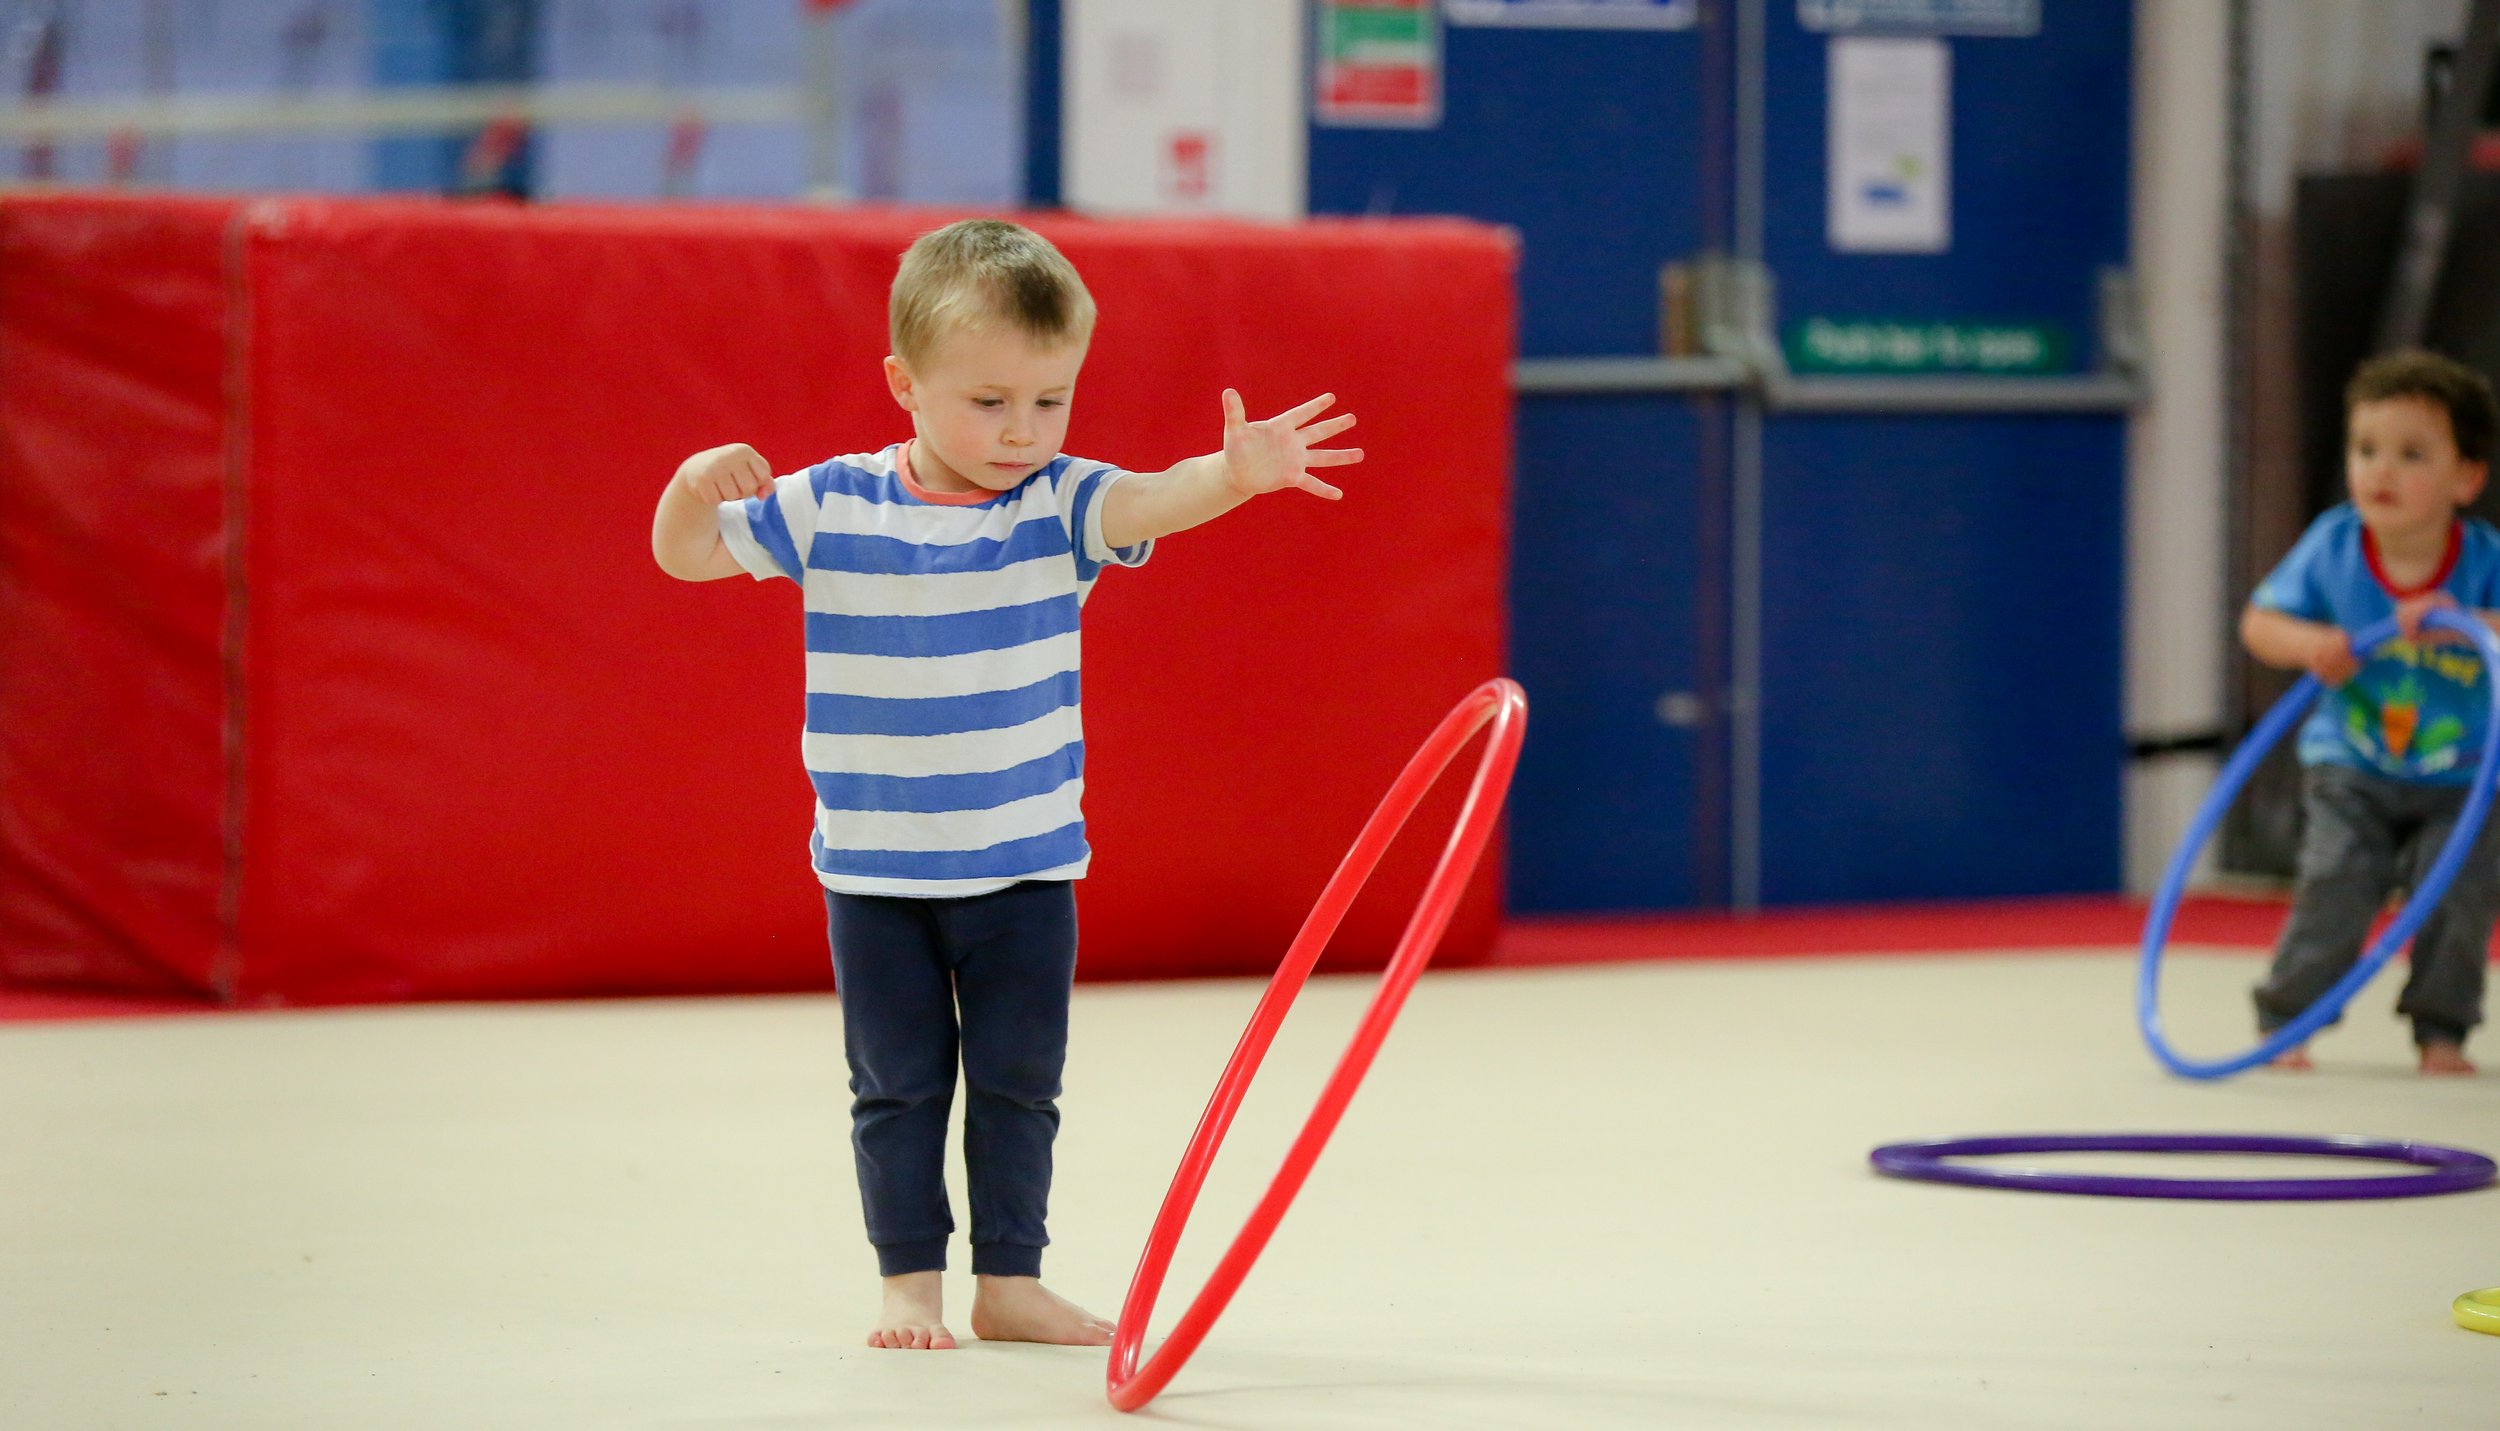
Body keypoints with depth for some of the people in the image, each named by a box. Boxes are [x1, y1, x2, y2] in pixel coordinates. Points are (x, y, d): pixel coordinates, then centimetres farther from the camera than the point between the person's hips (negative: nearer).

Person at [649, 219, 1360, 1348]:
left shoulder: (1059, 508, -7)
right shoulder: (831, 509, -6)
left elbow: (1155, 501, -27)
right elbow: (685, 556, 0)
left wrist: (1235, 474, -49)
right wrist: (696, 487, -23)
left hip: (1026, 866, 0)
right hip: (875, 871, 0)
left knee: (1018, 1082, 6)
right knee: (898, 1085, 6)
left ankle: (1010, 1283, 16)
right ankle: (908, 1284, 14)